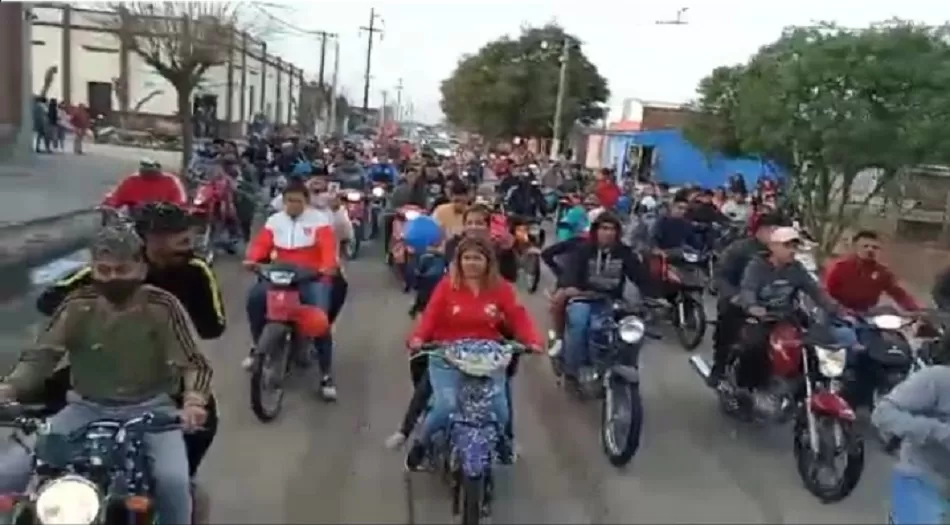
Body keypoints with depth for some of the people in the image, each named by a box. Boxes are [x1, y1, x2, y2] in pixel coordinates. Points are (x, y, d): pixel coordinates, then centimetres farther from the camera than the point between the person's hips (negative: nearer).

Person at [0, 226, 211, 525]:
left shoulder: (162, 307, -10)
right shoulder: (78, 306, -2)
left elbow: (194, 363, -12)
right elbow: (40, 356, 0)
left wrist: (193, 401, -33)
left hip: (150, 408, -3)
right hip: (86, 407, 3)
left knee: (173, 479, -28)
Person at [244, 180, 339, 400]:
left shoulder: (319, 219, -1)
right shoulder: (274, 220, 11)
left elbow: (328, 245, -16)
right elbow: (261, 243, 0)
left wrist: (328, 266, -36)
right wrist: (252, 259, -22)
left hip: (313, 277, -4)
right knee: (254, 297, -21)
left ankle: (326, 375, -13)